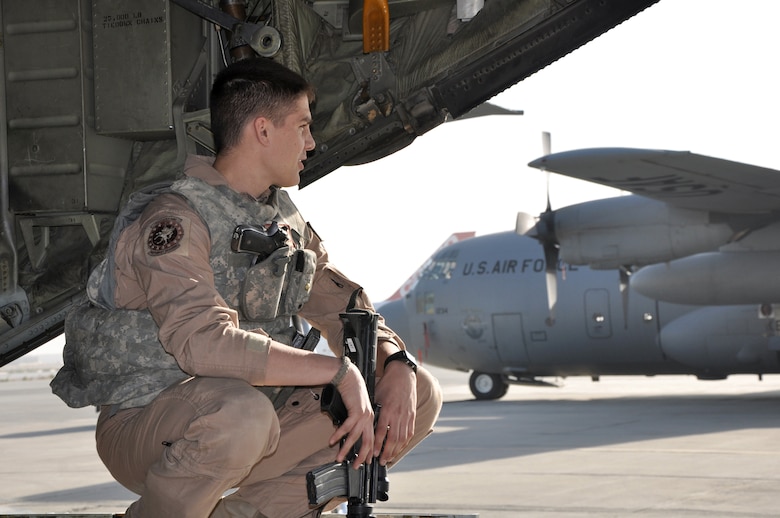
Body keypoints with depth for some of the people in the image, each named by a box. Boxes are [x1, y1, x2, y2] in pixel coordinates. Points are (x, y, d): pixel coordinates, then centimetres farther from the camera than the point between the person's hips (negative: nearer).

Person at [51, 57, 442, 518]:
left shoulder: (284, 218, 10)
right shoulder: (173, 219, -18)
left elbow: (345, 307, 12)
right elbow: (205, 343, -32)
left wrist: (396, 366, -10)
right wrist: (339, 370, -30)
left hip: (245, 422, 8)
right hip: (145, 424, -8)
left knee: (420, 395, -3)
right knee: (241, 414, -42)